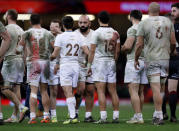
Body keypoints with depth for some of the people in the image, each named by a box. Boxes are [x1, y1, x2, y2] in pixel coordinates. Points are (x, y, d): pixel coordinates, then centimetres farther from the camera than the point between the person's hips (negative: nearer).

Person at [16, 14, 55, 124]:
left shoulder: (27, 33, -2)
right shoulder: (47, 33, 6)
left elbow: (19, 50, -5)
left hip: (33, 62, -2)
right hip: (45, 61, 2)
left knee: (33, 90, -3)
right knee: (44, 90, 10)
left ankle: (32, 117, -10)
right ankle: (46, 116, 8)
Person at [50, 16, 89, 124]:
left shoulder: (60, 37, -6)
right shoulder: (78, 37, 7)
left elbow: (55, 54, -8)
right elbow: (87, 52, 4)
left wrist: (50, 58, 14)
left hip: (65, 65, -5)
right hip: (76, 65, 5)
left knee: (68, 92, -8)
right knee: (71, 92, 14)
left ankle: (73, 117, -16)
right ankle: (74, 114, 13)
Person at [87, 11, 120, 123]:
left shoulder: (97, 33, -9)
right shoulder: (115, 33, 7)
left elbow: (92, 51, -7)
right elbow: (117, 51, 9)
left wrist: (89, 65, -1)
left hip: (100, 62, -5)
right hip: (111, 63, 5)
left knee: (101, 91, -6)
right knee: (113, 91, 7)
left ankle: (103, 117, -12)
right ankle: (116, 117, 6)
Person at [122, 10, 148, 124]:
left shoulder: (132, 30, -10)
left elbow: (128, 46, -17)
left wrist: (122, 48, 3)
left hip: (134, 61, -7)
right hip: (145, 61, 7)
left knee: (133, 91, -8)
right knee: (140, 91, 10)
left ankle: (138, 116, -15)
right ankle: (138, 116, 13)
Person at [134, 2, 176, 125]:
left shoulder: (143, 24, -3)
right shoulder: (167, 21, 6)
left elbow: (139, 44, -5)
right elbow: (173, 42, 6)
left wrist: (136, 59, 6)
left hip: (151, 59, -3)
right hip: (165, 59, 3)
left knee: (156, 88, -7)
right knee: (161, 88, 11)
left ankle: (159, 116, -11)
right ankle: (157, 114, 12)